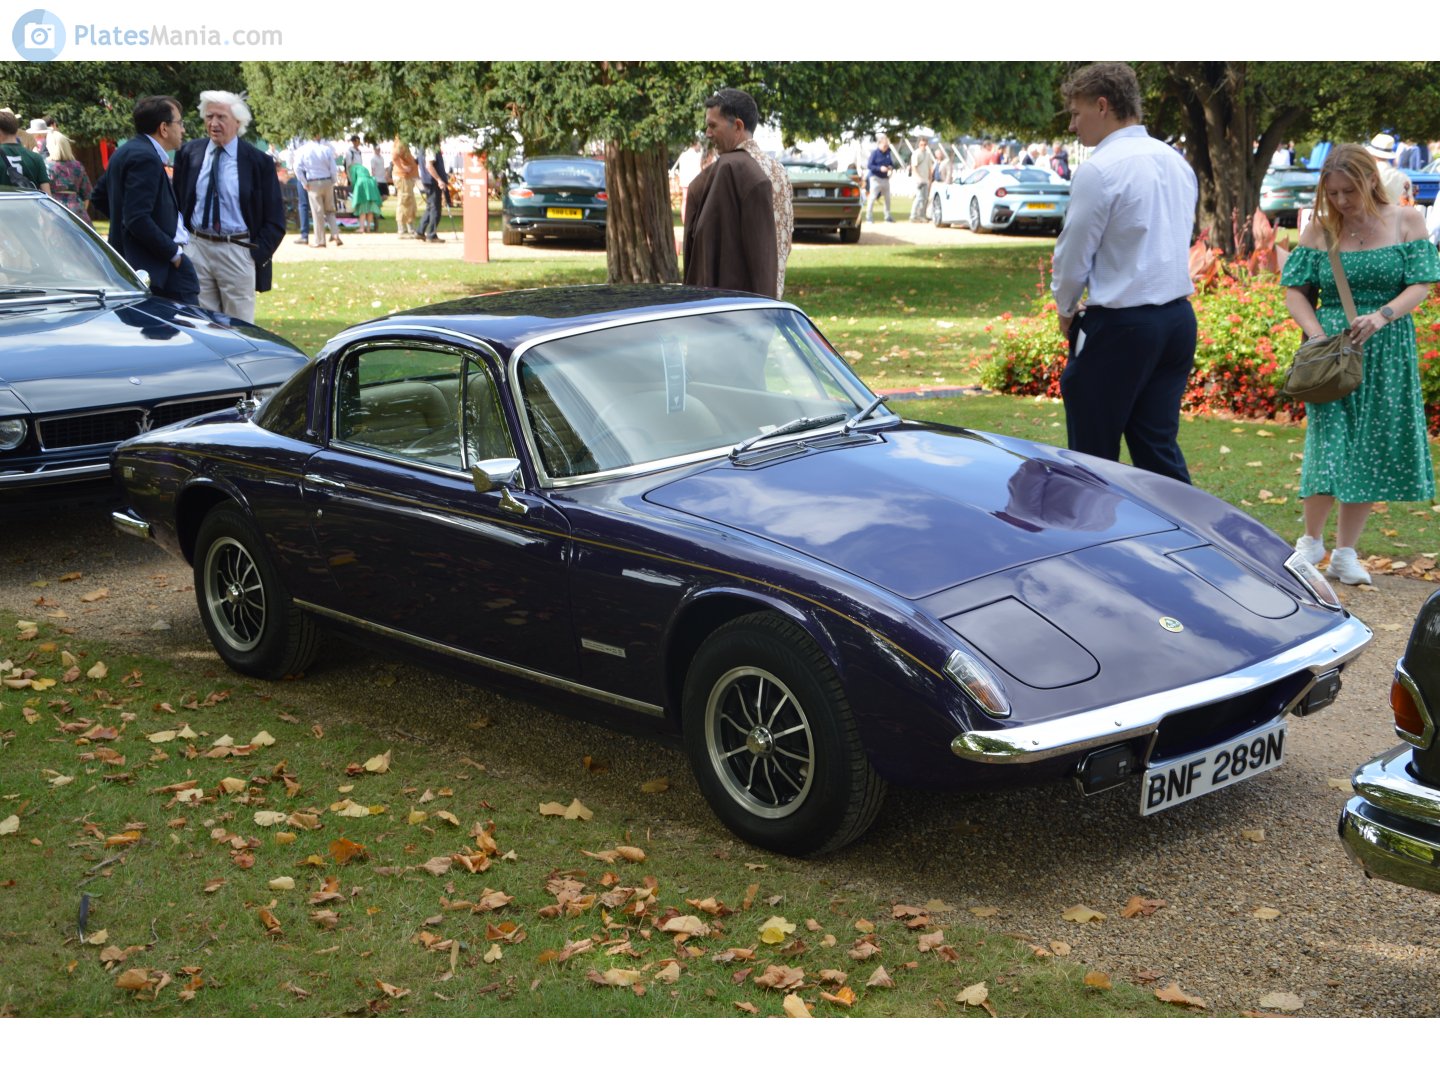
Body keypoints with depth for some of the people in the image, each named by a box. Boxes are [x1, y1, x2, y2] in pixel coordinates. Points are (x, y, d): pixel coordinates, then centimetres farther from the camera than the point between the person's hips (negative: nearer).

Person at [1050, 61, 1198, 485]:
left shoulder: (1099, 171, -14)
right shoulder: (1177, 162, 11)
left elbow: (1074, 254, -10)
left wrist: (1066, 308, 9)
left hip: (1121, 327, -8)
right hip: (1179, 318, 8)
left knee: (1093, 456, 3)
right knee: (1159, 447, 11)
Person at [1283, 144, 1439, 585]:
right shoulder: (1320, 229, 2)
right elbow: (1295, 289, 3)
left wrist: (1382, 316, -21)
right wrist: (1316, 335, -13)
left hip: (1387, 351, 1)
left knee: (1372, 451, 3)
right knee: (1329, 444, -8)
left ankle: (1345, 554, 15)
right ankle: (1311, 542, 13)